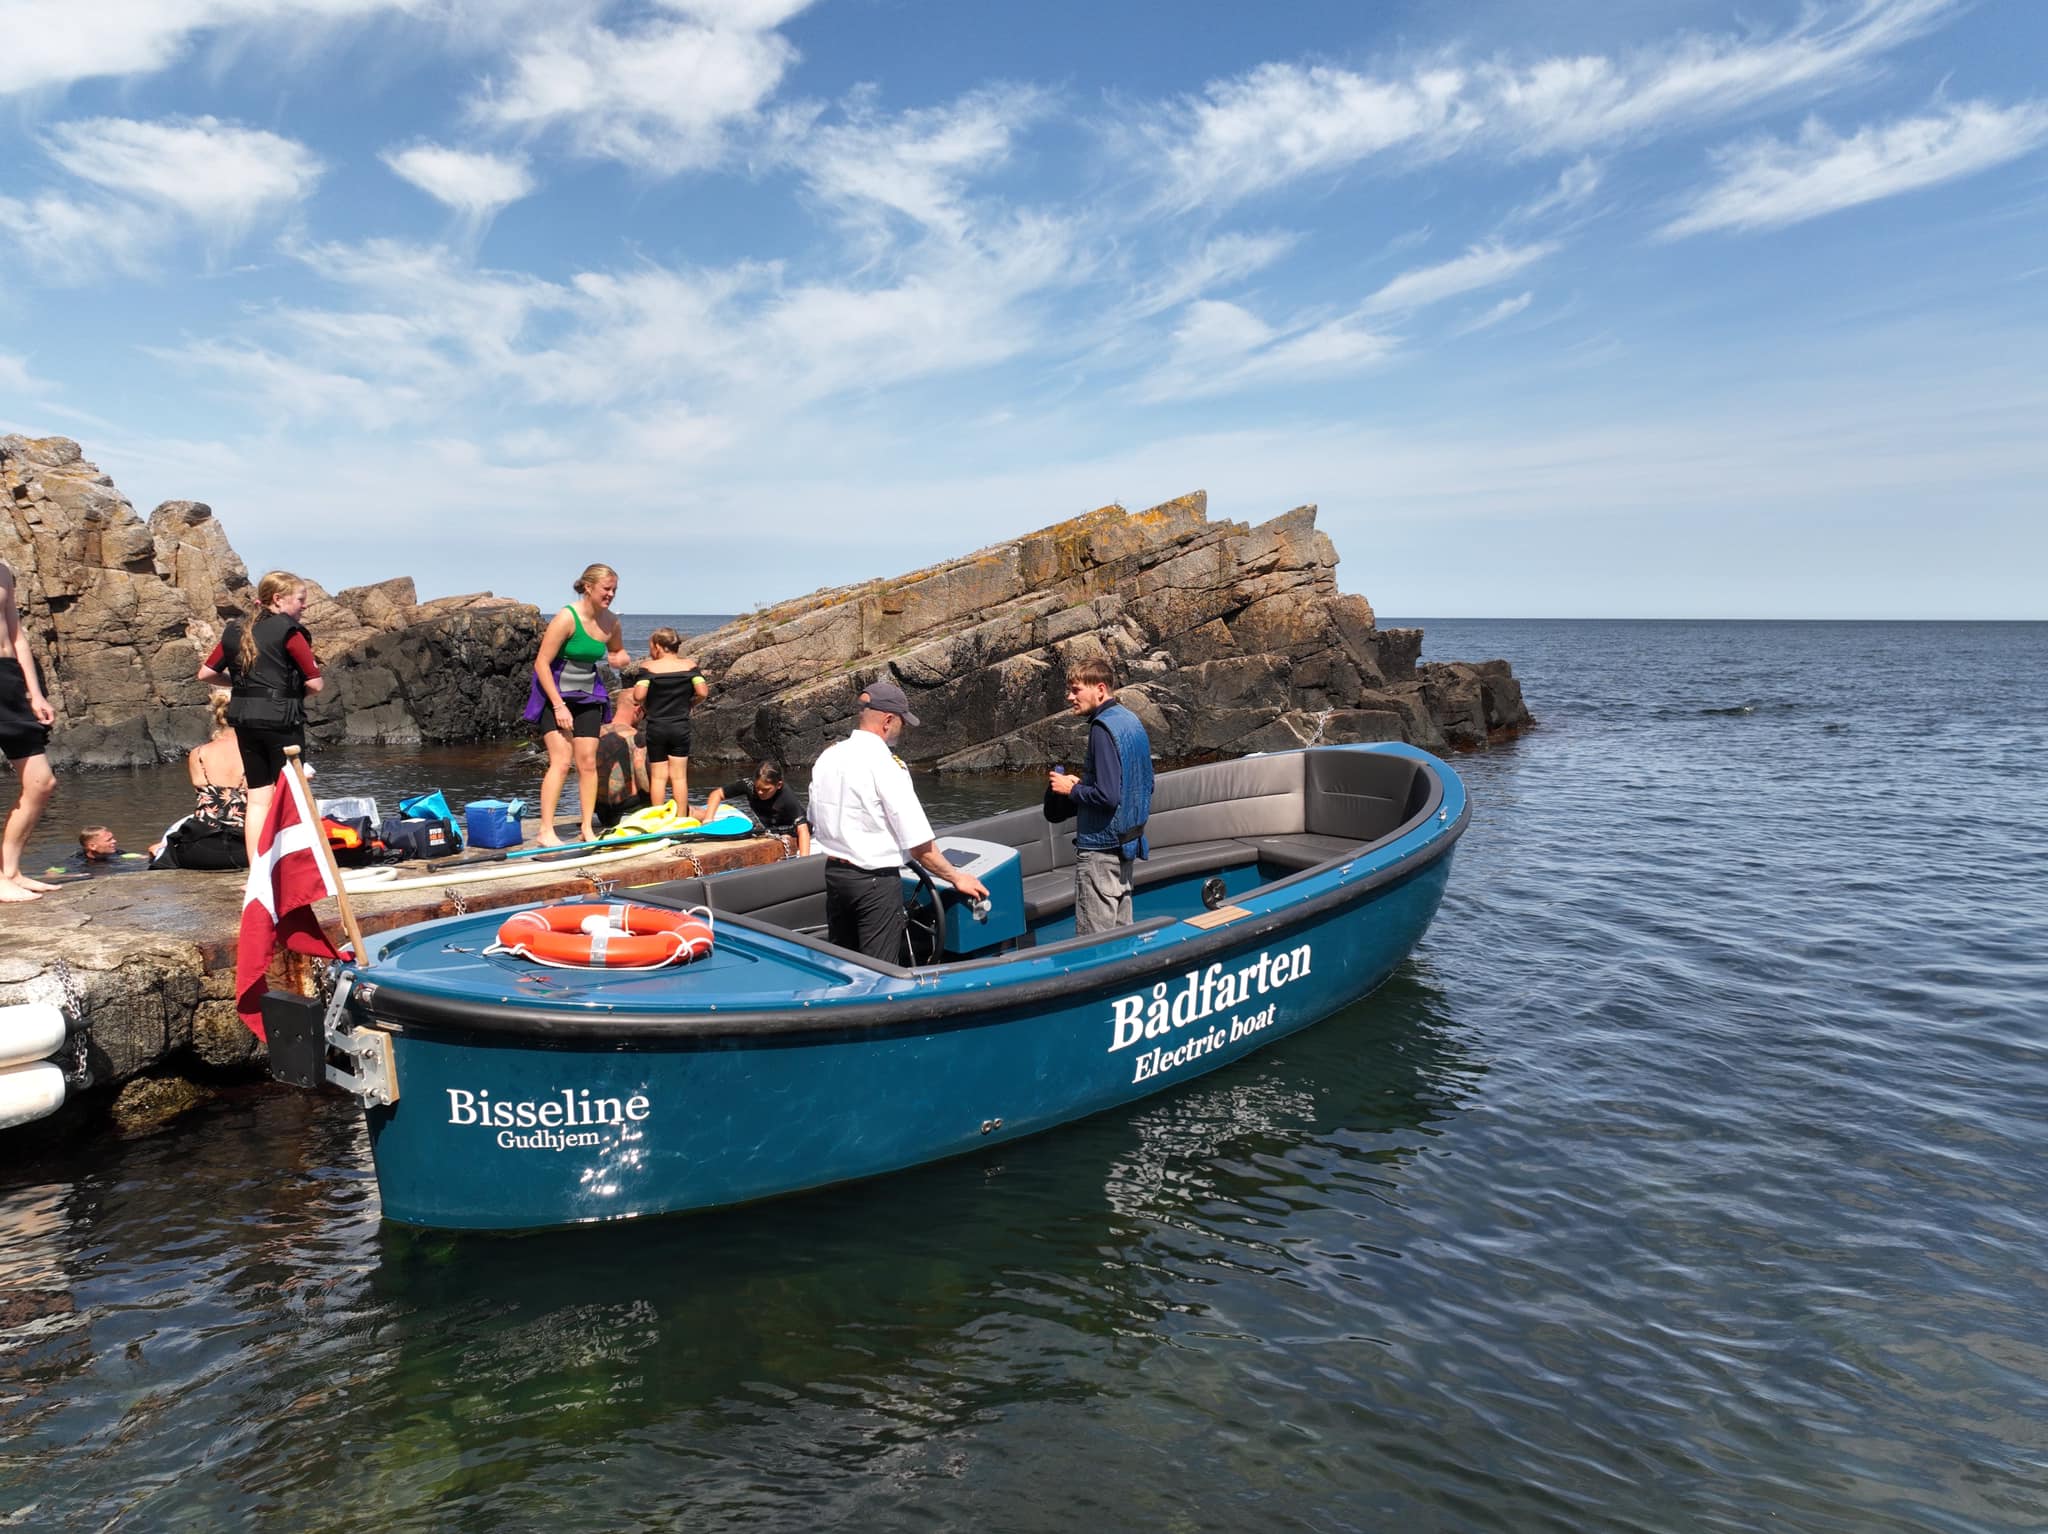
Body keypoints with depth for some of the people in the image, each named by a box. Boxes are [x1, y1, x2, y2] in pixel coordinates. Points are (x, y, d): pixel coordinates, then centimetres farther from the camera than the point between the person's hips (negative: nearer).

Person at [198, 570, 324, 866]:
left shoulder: (235, 631, 11)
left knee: (258, 797, 11)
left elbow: (205, 673, 14)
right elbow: (316, 683, -12)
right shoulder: (288, 631, -8)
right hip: (281, 719, -6)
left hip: (244, 719, 6)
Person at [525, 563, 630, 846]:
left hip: (587, 697, 6)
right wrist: (558, 705, -22)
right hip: (555, 695, -6)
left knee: (588, 762, 3)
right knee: (561, 761, -14)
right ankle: (546, 831, -11)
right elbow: (541, 663, -19)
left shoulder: (610, 623, 0)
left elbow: (618, 651, 22)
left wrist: (622, 659, -5)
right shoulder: (566, 618, -19)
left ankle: (587, 828, 10)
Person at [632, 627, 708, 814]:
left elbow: (639, 696, -16)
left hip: (656, 727, -1)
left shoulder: (649, 667, -6)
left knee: (658, 776, 6)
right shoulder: (689, 665, 0)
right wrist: (689, 704, 9)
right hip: (681, 727, 1)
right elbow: (703, 692, -9)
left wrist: (643, 706, 5)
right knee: (680, 775, 6)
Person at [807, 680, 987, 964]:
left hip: (833, 873, 8)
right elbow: (919, 844, -18)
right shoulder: (885, 765, -17)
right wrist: (957, 878, -8)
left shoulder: (827, 757, 6)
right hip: (876, 880, -7)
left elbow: (814, 821, 15)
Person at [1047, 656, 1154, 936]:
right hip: (1130, 840, 10)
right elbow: (1146, 785, 16)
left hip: (1101, 847, -10)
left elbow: (1107, 796, -25)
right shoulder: (1131, 721, 10)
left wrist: (1071, 789, -8)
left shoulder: (1103, 728, -18)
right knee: (1121, 931, 17)